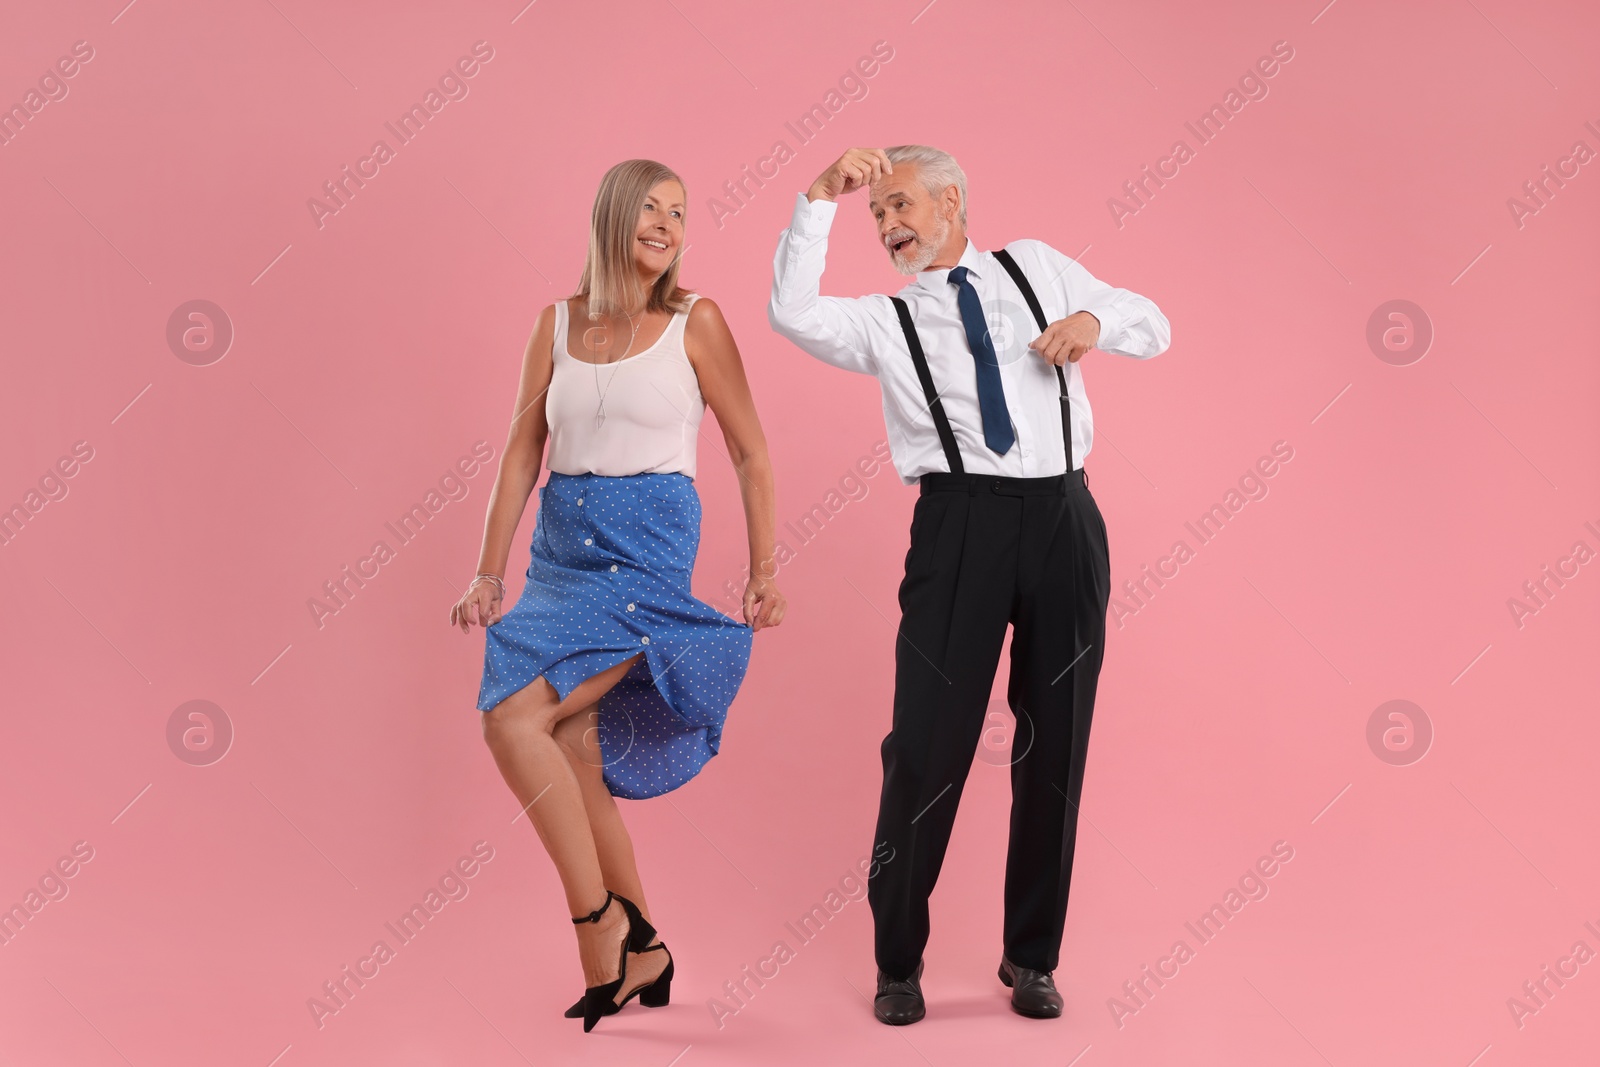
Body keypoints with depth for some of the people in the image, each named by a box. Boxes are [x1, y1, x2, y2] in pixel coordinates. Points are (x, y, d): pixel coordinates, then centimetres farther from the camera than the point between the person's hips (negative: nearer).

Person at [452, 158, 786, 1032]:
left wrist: (764, 572, 0)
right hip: (562, 546, 5)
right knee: (575, 752, 6)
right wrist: (488, 573, 4)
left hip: (648, 545, -5)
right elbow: (522, 453, 10)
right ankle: (639, 951, 21)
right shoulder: (558, 323, 9)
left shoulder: (694, 321, -1)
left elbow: (750, 451, 3)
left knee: (512, 719, -19)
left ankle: (600, 928, -6)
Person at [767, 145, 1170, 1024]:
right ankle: (898, 960, 15)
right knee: (927, 745, -3)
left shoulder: (1038, 268, 17)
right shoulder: (883, 323, 9)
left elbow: (1154, 327, 21)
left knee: (1055, 748, 8)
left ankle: (1031, 957, 24)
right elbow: (791, 312, -9)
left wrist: (1095, 321, 0)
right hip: (961, 525, -2)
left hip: (1065, 521, 2)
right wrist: (821, 198, -13)